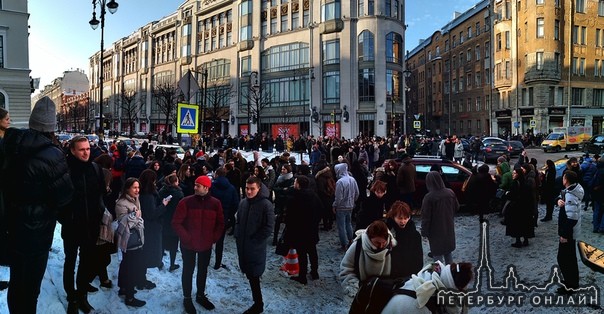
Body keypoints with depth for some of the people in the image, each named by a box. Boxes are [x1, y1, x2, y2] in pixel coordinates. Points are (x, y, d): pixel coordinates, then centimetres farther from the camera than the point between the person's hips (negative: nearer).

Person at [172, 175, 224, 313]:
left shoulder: (215, 203, -6)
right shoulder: (186, 202, -13)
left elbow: (220, 223, 4)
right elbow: (176, 223, -12)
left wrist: (214, 238, -4)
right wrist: (186, 238, -16)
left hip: (206, 245, 3)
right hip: (189, 245, -2)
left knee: (203, 271, 18)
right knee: (188, 271, 11)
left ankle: (200, 296, 37)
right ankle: (187, 298, 29)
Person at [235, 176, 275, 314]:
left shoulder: (266, 204, -15)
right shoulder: (243, 202, 4)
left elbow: (269, 227, -15)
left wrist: (254, 240, -12)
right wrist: (238, 237, 6)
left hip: (256, 247, -6)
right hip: (242, 246, 6)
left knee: (254, 276, -1)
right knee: (250, 274, 15)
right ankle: (257, 303, 32)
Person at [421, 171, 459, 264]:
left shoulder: (428, 197, -25)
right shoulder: (450, 192, -8)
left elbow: (426, 217, -19)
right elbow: (457, 207, 8)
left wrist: (424, 232, -8)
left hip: (436, 231, -6)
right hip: (449, 228, 6)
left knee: (438, 254, 8)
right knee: (448, 251, 23)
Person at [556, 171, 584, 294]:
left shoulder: (570, 196, -26)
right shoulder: (572, 190, 3)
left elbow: (572, 218, -29)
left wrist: (564, 234, -24)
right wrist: (559, 200, -14)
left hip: (568, 232, -10)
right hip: (570, 232, 10)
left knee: (563, 258, 0)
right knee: (571, 257, 21)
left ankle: (569, 286, 9)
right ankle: (574, 282, 35)